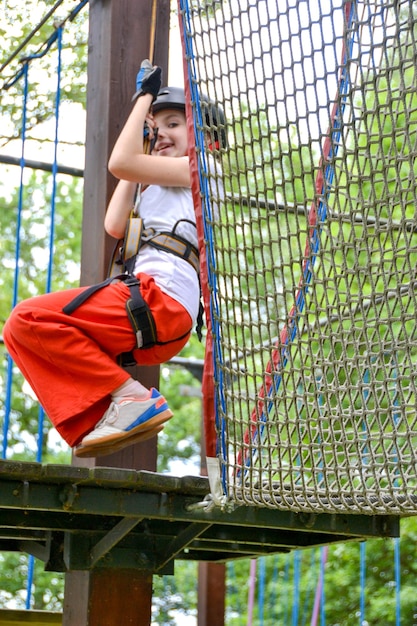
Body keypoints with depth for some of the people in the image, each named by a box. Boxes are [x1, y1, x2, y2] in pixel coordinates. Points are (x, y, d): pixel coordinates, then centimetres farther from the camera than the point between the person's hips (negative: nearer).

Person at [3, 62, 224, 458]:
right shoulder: (162, 188, 33)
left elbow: (121, 163, -7)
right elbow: (114, 226, 22)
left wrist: (145, 95, 6)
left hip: (162, 301, -10)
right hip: (151, 310, 10)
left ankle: (131, 397, -23)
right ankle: (89, 425, -11)